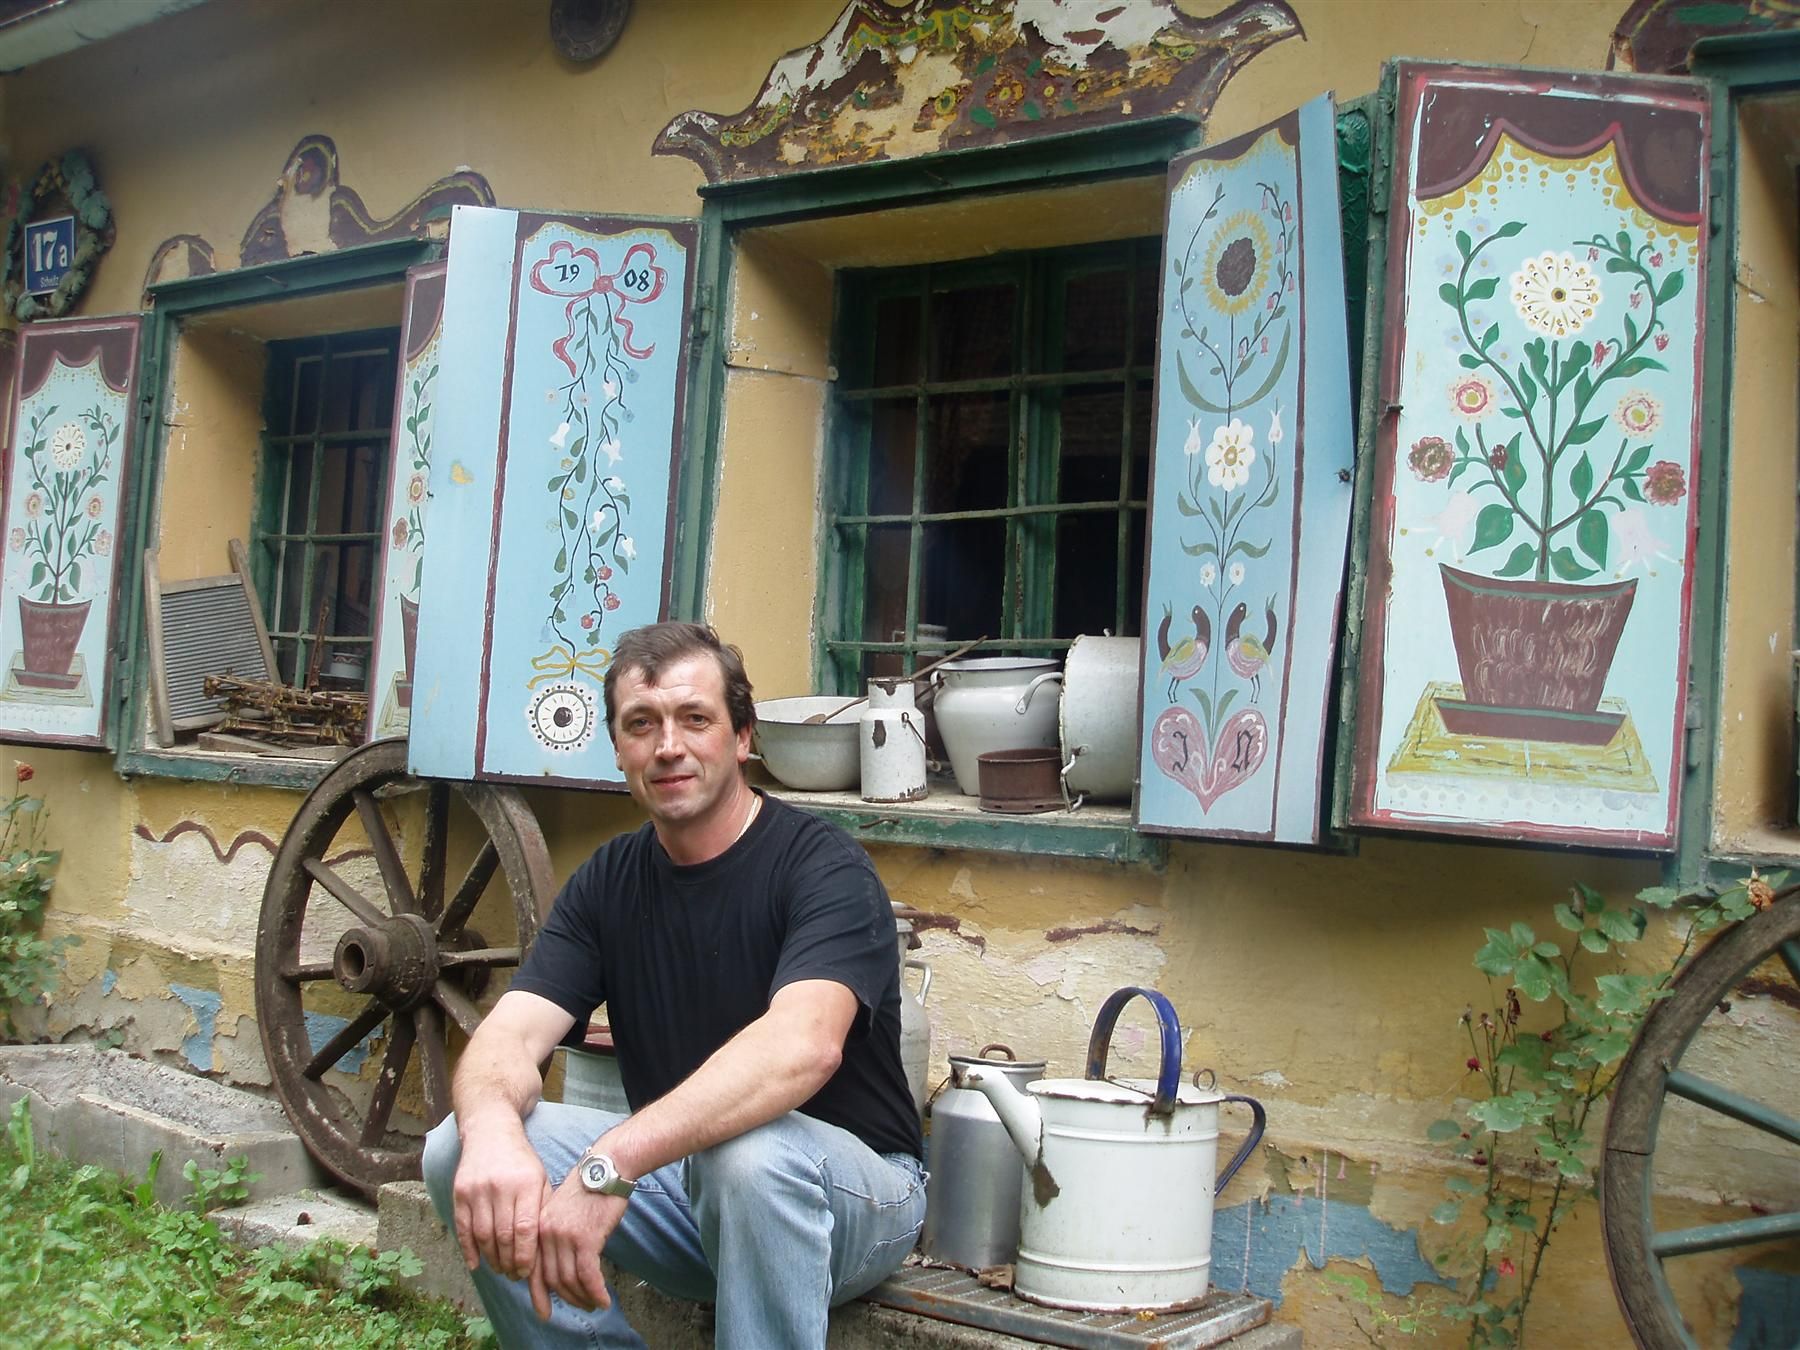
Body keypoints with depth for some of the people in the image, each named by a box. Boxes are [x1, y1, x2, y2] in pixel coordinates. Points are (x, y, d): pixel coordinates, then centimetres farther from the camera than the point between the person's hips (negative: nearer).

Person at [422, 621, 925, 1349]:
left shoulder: (821, 865, -16)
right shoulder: (608, 881, 2)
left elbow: (805, 1044, -35)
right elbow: (509, 1035, -10)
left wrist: (612, 1163, -46)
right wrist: (491, 1129, -36)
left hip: (851, 1190, -5)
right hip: (682, 1181, 5)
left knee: (752, 1154, -38)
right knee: (458, 1149, -14)